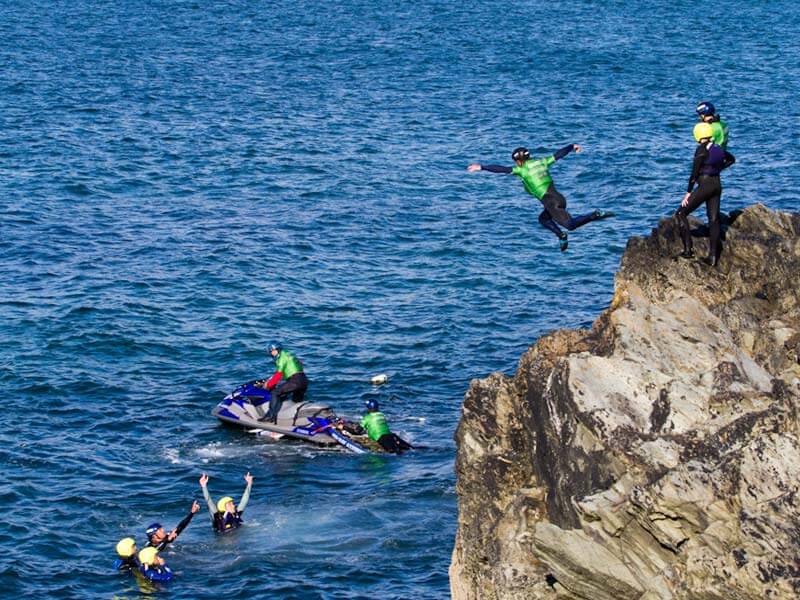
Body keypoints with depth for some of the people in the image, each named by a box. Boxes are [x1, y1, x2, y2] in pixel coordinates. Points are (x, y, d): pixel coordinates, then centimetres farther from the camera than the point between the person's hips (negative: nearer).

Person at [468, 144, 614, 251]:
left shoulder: (521, 169, -2)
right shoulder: (541, 162, 14)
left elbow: (501, 169, -7)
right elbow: (558, 154, 25)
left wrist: (482, 167, -4)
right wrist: (572, 146, 42)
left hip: (551, 202, -7)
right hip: (559, 197, 7)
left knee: (571, 224, -6)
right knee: (543, 218, 28)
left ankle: (596, 215, -25)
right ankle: (561, 236, 10)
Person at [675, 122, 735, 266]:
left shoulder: (701, 150, -14)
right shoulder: (718, 148, 9)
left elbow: (694, 173, -16)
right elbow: (731, 159, 29)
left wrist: (688, 193, -11)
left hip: (705, 185, -8)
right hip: (717, 185, 8)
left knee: (681, 213, 1)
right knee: (714, 219, 9)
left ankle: (688, 249, -8)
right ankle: (713, 257, 6)